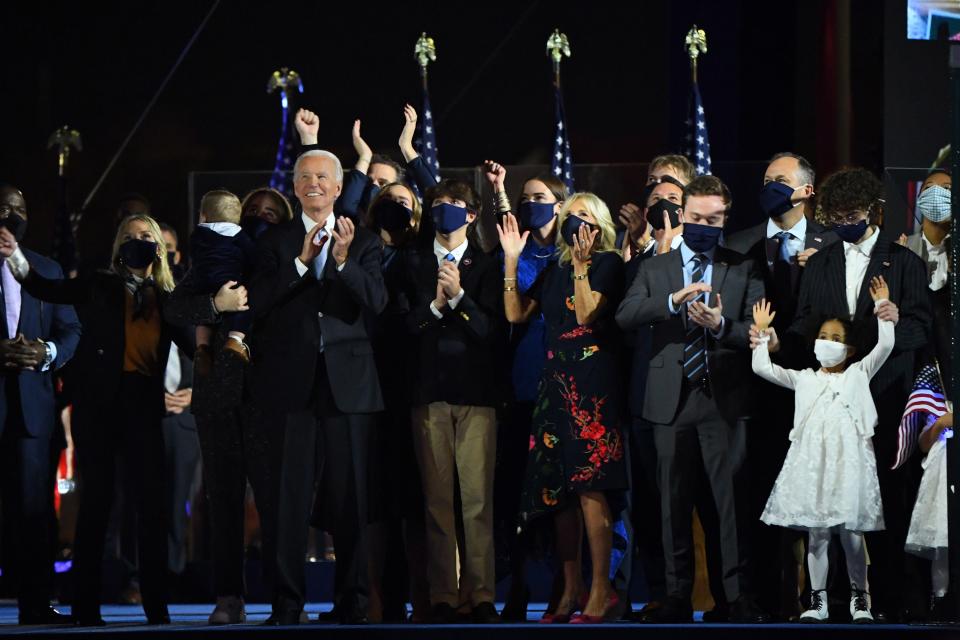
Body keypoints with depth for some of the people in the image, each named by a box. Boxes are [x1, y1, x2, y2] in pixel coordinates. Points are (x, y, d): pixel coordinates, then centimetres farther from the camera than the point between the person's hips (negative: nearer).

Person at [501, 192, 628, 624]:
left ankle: (601, 593, -10)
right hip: (556, 382, 7)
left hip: (592, 382, -7)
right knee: (558, 488, 6)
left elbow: (587, 314, -13)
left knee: (589, 486, -12)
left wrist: (581, 264, -17)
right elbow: (516, 313, 12)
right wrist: (511, 261, 6)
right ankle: (571, 591, 11)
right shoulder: (555, 269, 17)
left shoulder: (608, 264, -2)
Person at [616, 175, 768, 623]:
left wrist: (722, 326, -20)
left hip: (724, 400, -2)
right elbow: (625, 316, -5)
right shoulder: (655, 269, 11)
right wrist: (673, 300, -20)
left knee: (732, 499, -5)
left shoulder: (743, 271, 8)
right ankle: (678, 596, 13)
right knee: (674, 503, 6)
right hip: (672, 400, 2)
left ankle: (740, 598, -2)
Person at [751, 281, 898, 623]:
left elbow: (885, 345, 0)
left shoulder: (858, 374, 11)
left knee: (851, 533, 0)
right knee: (817, 535, 3)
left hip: (848, 461, -2)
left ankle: (859, 598, 11)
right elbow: (761, 367, 13)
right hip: (812, 463, 2)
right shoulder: (804, 379, 16)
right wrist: (763, 332, 12)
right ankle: (818, 601, 8)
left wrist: (883, 308, -1)